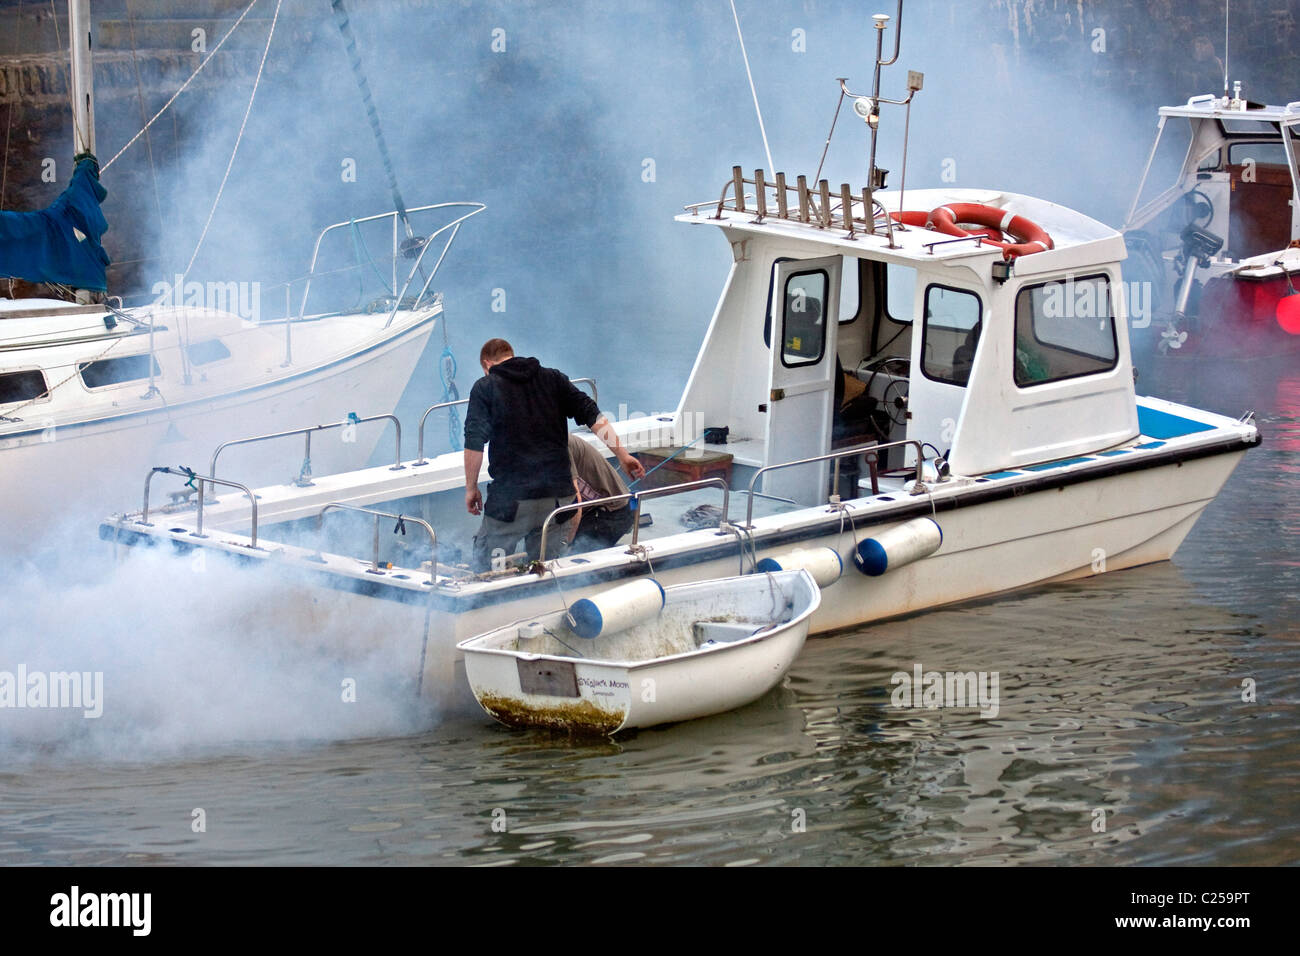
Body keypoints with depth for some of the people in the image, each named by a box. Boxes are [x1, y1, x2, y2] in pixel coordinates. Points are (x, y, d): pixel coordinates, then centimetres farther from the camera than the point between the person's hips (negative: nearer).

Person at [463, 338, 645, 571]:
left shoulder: (485, 387, 3)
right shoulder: (553, 378, 13)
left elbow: (474, 444, -5)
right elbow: (592, 415, 4)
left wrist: (471, 488, 4)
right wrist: (622, 455, 5)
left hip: (510, 498, -4)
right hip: (558, 495, 4)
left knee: (486, 569, 7)